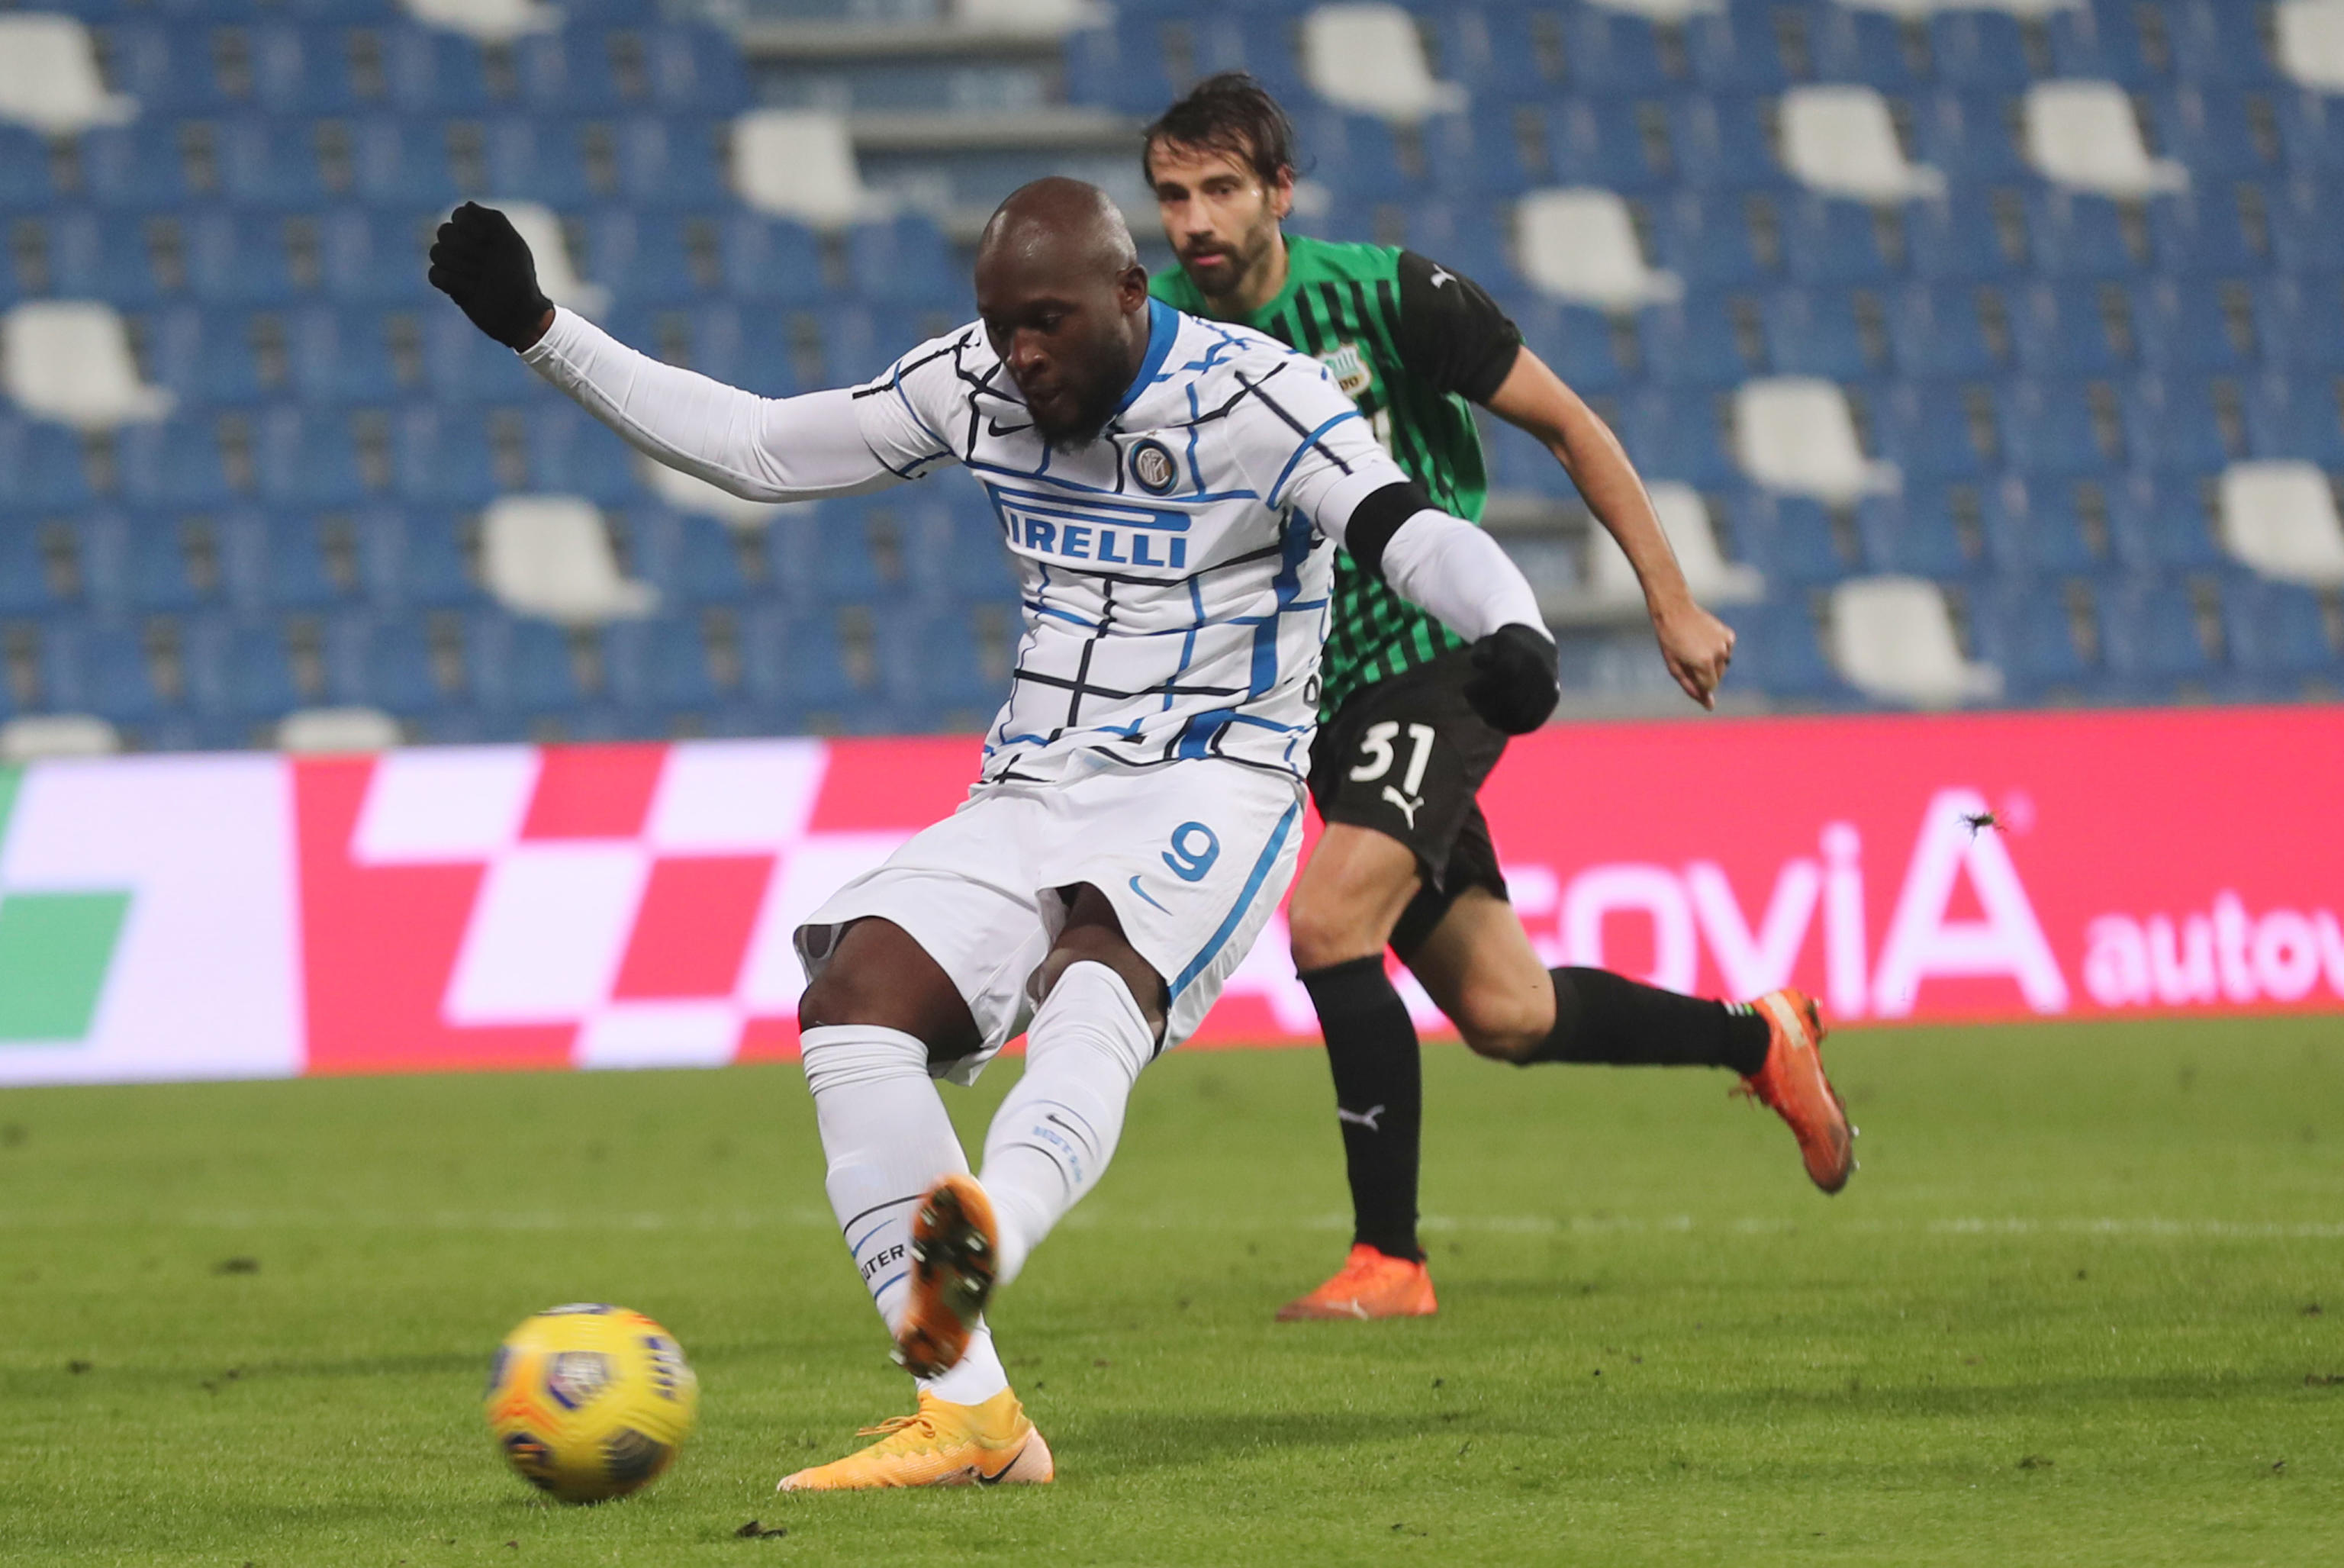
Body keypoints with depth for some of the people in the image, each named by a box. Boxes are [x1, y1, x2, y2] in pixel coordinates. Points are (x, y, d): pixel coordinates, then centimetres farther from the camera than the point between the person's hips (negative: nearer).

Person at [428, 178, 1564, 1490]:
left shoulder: (1256, 401, -10)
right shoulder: (975, 386, 8)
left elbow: (1411, 533, -24)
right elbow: (754, 447, 16)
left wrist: (1511, 631, -47)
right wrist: (540, 331, 12)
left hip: (1210, 790, -6)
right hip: (1030, 796, 6)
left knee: (1098, 976, -37)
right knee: (853, 1000, -19)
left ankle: (987, 1236, -69)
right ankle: (968, 1417, -24)